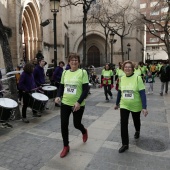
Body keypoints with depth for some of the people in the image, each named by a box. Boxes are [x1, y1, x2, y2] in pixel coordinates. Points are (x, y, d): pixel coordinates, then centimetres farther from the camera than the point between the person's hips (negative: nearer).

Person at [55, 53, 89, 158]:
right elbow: (61, 87, 12)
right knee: (64, 125, 3)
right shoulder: (65, 72, 4)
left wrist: (79, 102, -22)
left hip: (78, 105, -3)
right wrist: (58, 96, -7)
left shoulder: (83, 72, -9)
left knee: (77, 124, 11)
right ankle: (66, 147, 25)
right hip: (65, 103, 4)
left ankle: (84, 131, 48)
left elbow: (86, 90, -12)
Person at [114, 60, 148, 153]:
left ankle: (137, 131, 56)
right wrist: (117, 103, 14)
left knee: (136, 121, 22)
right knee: (123, 124, -7)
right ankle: (125, 144, 7)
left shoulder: (137, 78, -17)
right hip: (124, 105, 2)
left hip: (136, 105, -2)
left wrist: (144, 107, -21)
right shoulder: (122, 78, -4)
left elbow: (142, 93, -17)